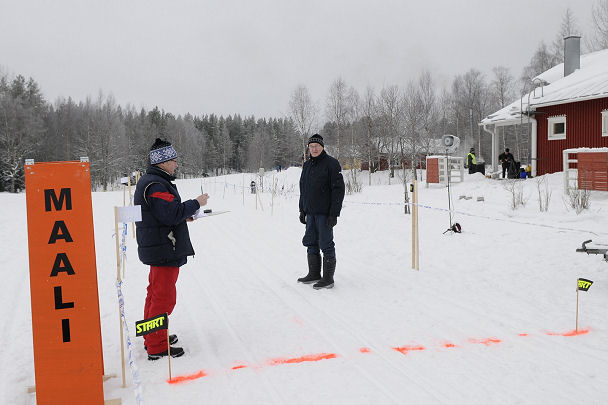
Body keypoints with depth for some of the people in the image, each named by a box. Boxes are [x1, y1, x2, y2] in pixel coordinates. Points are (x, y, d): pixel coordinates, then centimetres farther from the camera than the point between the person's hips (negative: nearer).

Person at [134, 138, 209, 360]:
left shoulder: (150, 181, 15)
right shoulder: (156, 185, -20)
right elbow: (172, 215, -26)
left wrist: (184, 215, 9)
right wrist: (195, 203, -14)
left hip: (156, 249, 11)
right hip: (164, 250, -11)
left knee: (156, 294, 20)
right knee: (164, 298, -4)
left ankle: (152, 337, 34)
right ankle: (157, 346, 5)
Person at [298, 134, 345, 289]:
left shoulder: (331, 164, -9)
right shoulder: (307, 165, 14)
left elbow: (338, 189, -14)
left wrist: (334, 214, -18)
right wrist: (302, 210, 18)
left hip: (325, 213, -8)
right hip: (310, 213, 8)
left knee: (326, 245, -3)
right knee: (311, 243, 13)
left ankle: (328, 278, 6)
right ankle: (314, 274, 25)